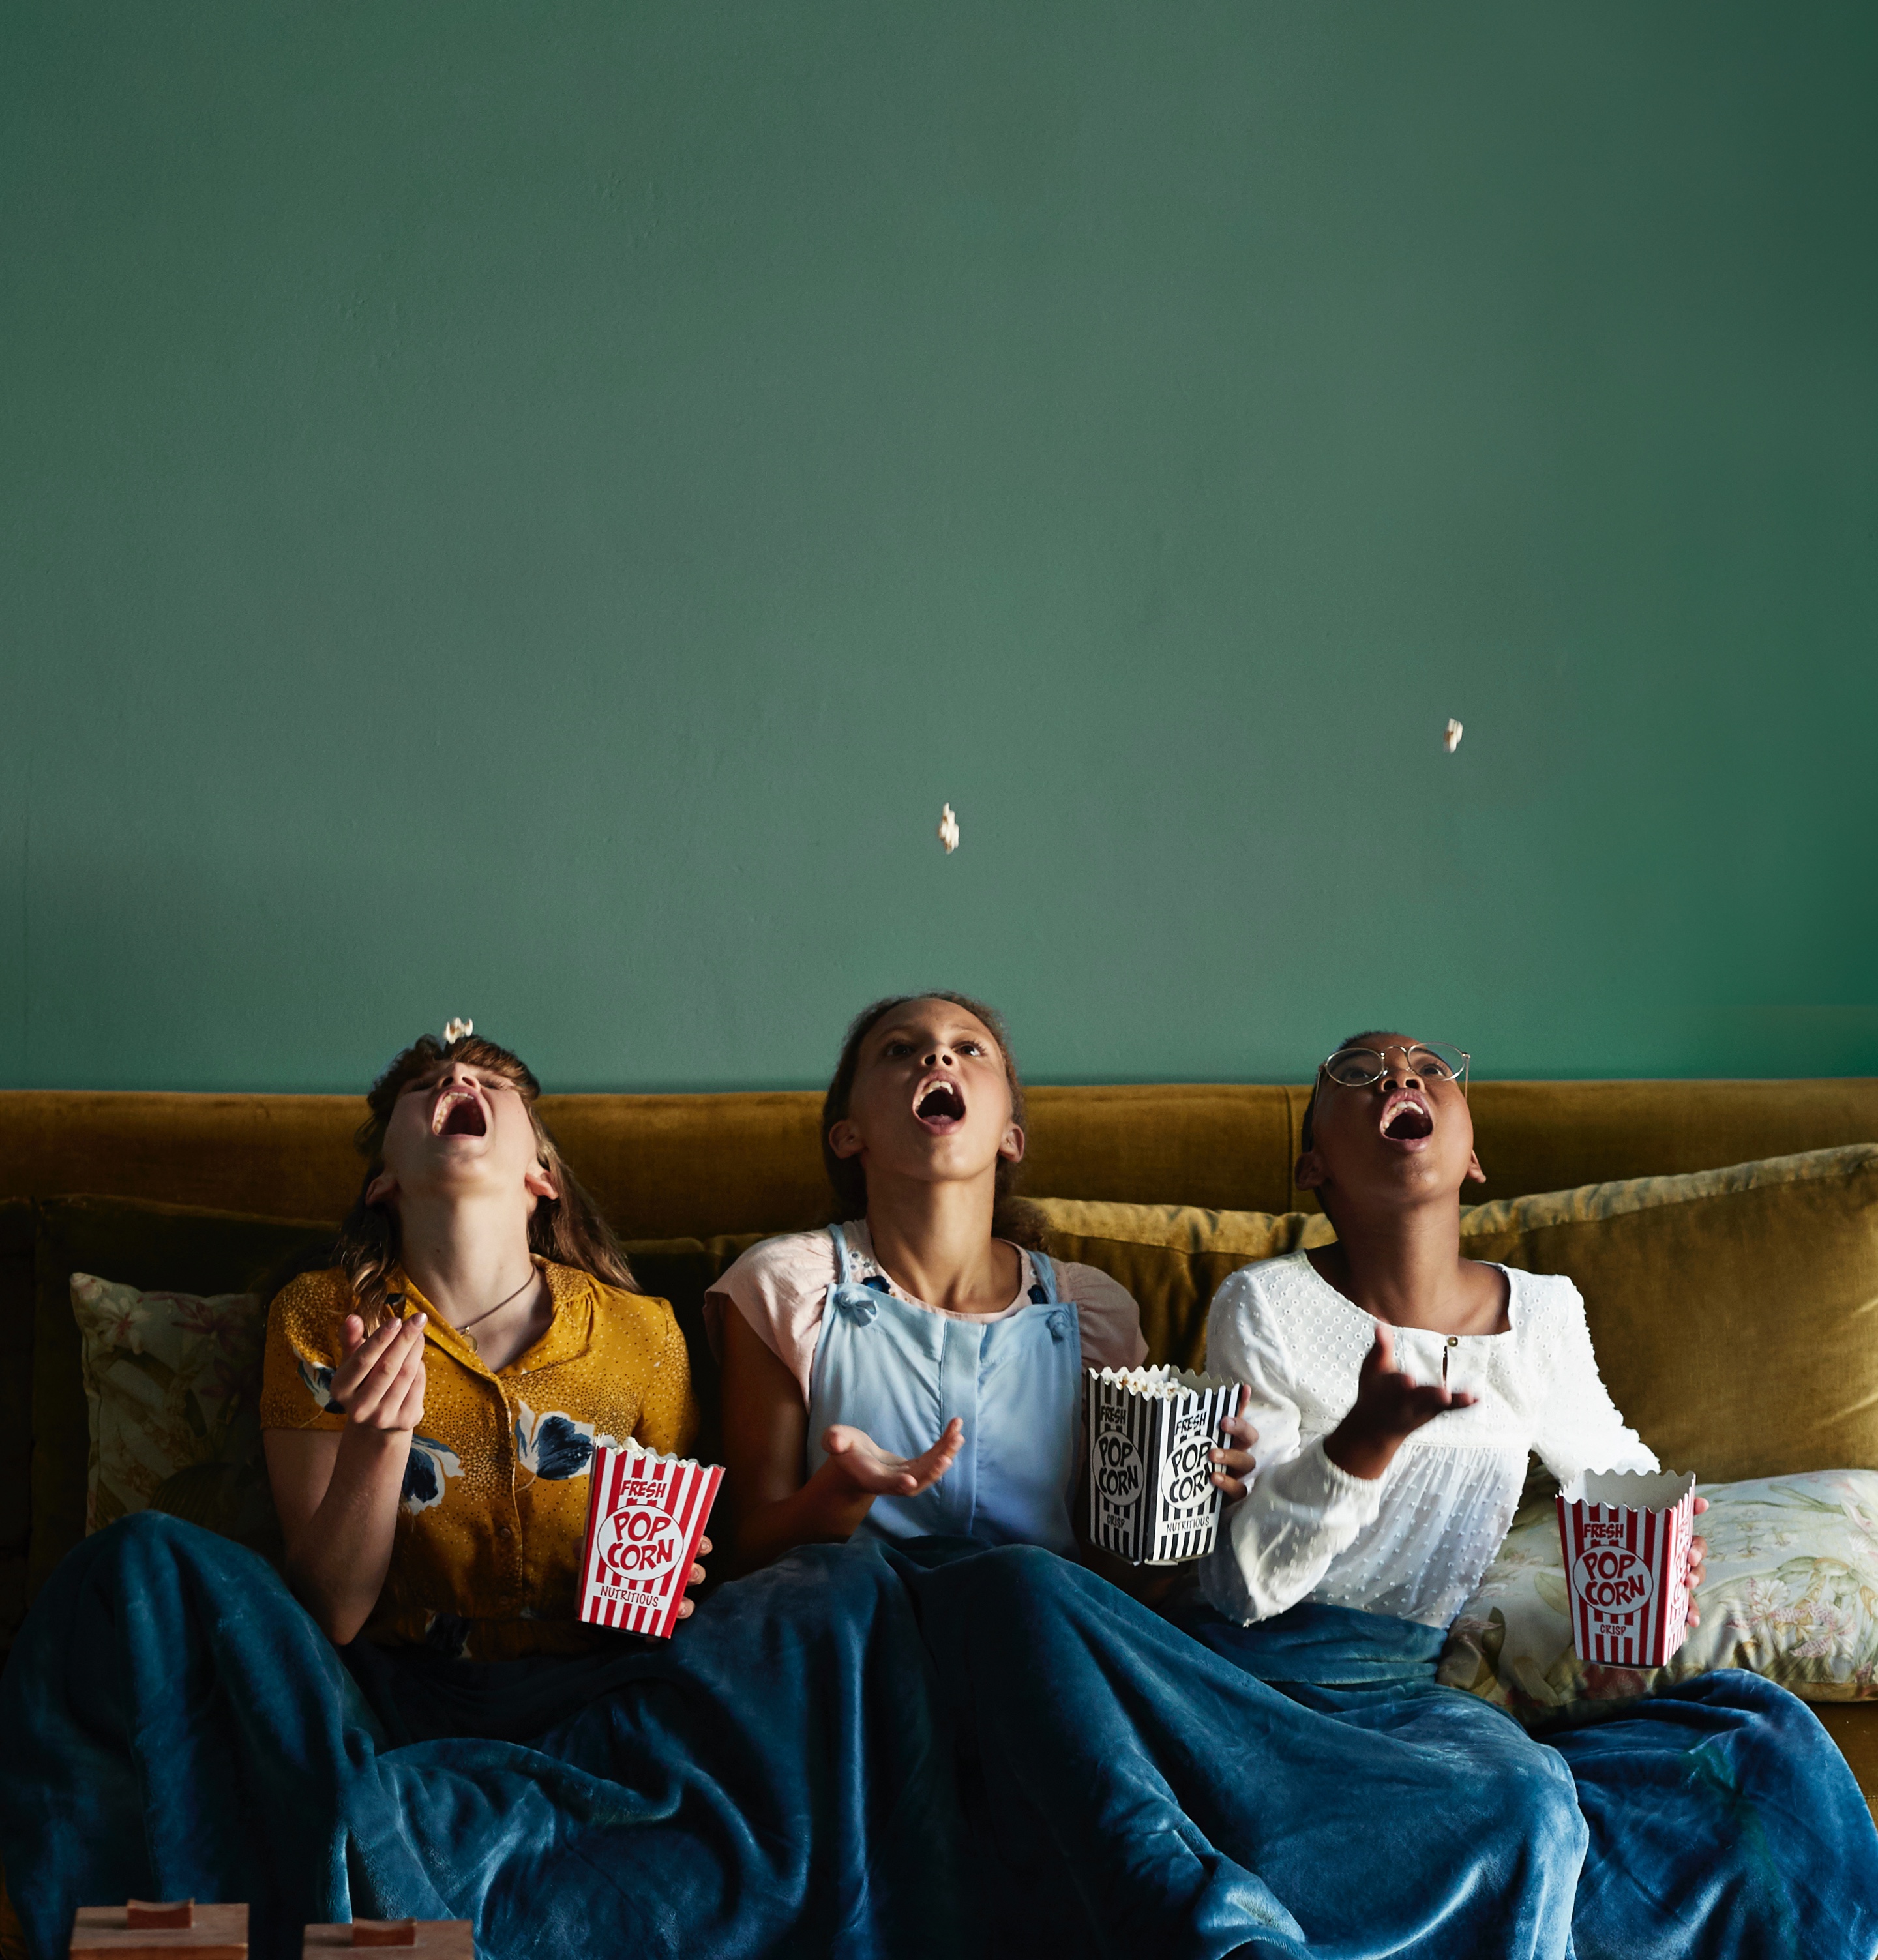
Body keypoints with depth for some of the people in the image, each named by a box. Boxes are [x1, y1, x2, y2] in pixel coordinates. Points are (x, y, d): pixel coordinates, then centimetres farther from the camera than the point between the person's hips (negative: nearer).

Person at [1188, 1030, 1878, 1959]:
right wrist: (1367, 1439, -27)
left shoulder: (1544, 1312, 5)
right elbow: (1242, 1583, -11)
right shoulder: (1267, 1307, -8)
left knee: (1763, 1733, -15)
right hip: (1284, 1666, -5)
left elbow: (1617, 1466, 25)